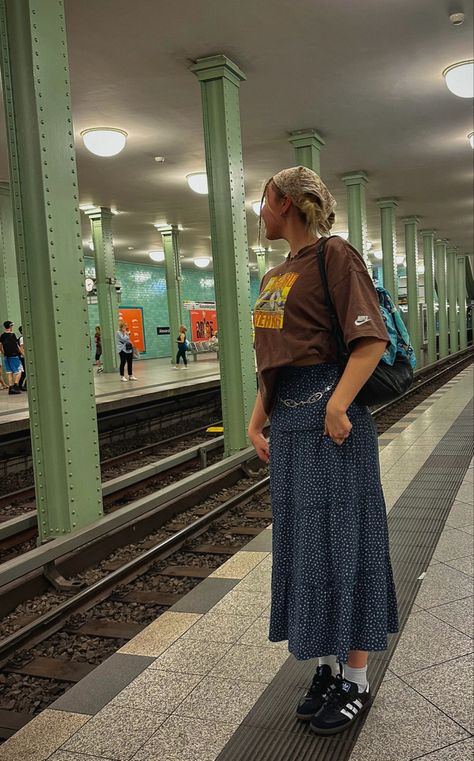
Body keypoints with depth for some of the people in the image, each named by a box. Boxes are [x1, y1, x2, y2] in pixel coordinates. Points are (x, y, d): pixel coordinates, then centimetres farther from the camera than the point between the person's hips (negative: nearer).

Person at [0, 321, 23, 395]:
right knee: (18, 372, 0)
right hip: (14, 356, -6)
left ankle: (10, 387, 7)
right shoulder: (12, 335, -12)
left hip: (7, 356, 6)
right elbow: (17, 346, -11)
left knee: (9, 372, 9)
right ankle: (15, 386, -12)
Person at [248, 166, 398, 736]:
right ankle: (327, 664, 30)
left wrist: (337, 406, -25)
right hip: (288, 423, 9)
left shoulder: (333, 255, -8)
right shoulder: (275, 275, 17)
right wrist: (256, 423, 15)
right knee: (301, 540, 13)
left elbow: (372, 339, -17)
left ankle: (355, 678, 18)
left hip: (328, 417, -8)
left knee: (340, 539, 1)